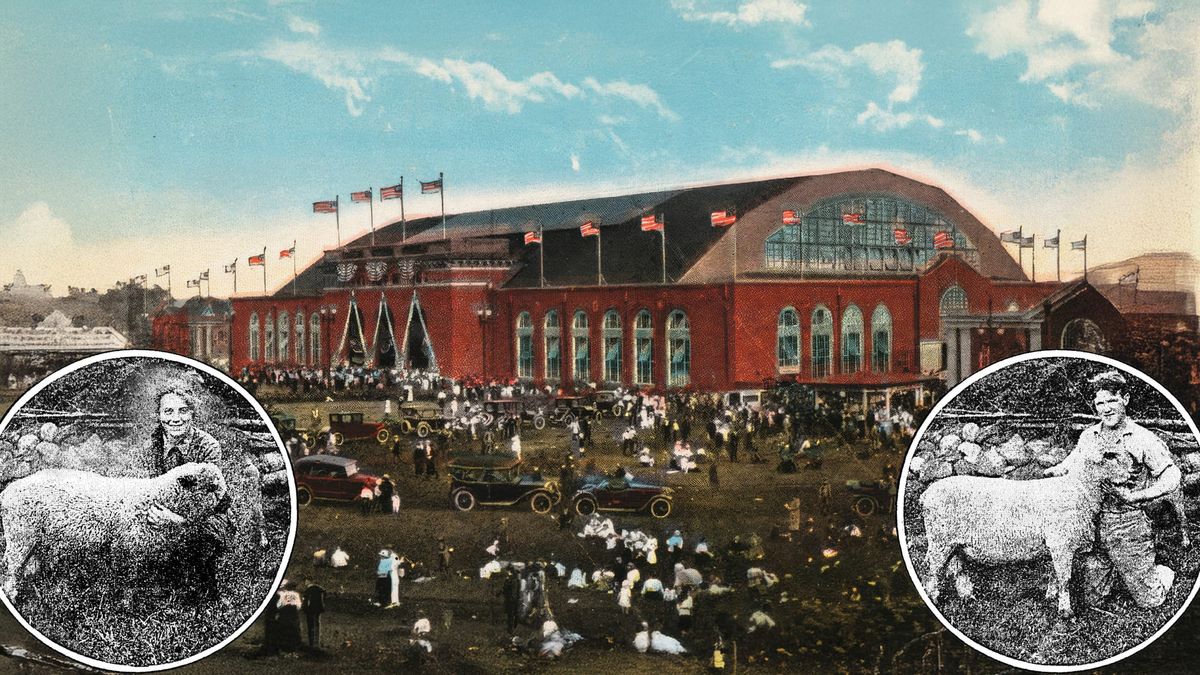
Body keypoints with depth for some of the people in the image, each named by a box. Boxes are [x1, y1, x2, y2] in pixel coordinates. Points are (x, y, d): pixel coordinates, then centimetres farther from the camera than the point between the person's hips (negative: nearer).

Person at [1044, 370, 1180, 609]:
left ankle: (1164, 574, 35)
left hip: (1129, 526, -4)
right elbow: (1073, 464, 21)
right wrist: (1054, 471, -1)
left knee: (1148, 600, 3)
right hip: (1093, 524, 4)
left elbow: (1173, 477, -11)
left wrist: (1136, 496, -19)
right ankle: (1117, 570, 38)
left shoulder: (1143, 439, -9)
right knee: (1091, 599, 10)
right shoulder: (1089, 436, 6)